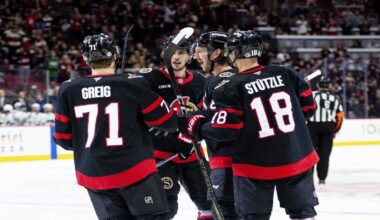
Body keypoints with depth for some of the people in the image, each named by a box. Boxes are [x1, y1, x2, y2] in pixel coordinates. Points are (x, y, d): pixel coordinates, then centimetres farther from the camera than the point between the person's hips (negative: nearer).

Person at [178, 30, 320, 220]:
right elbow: (308, 107, 6)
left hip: (256, 166, -3)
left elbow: (224, 130, -14)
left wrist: (195, 125, 2)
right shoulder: (287, 75, -1)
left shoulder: (231, 88, -12)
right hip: (297, 160, 3)